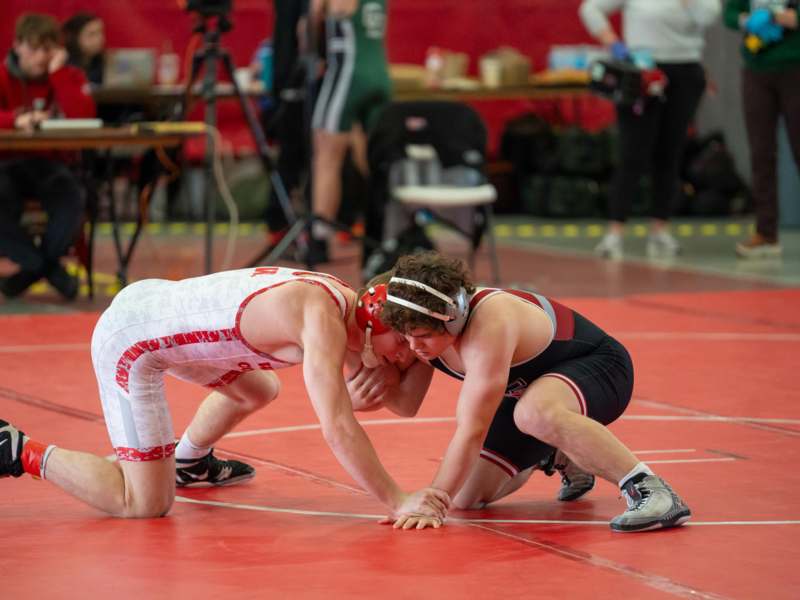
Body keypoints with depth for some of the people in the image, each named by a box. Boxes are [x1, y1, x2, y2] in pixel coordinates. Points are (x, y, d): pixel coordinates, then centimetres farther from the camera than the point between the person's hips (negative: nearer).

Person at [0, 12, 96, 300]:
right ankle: (49, 268, -12)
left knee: (72, 201, -33)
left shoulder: (69, 76, 4)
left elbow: (84, 118, -15)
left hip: (50, 163, 1)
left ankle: (35, 267, -6)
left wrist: (58, 73, -15)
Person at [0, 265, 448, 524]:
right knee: (145, 504, -8)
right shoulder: (325, 324, -25)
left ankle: (189, 461, 45)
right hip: (128, 341, -10)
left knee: (260, 391, 25)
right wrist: (398, 503, -29)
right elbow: (338, 430, -33)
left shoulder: (341, 300, 3)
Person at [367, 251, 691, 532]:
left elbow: (471, 432, -38)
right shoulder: (423, 327, -14)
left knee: (536, 413, -43)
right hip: (529, 389, 9)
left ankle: (648, 489, -34)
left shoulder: (487, 328, -37)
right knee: (468, 497, 5)